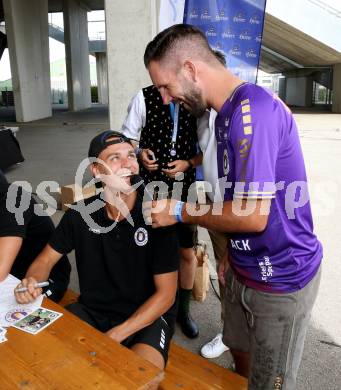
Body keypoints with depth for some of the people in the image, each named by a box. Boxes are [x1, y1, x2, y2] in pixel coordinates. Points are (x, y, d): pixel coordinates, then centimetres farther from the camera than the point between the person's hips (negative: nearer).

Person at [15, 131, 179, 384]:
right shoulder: (81, 212, -7)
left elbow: (165, 294, -14)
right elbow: (46, 259, 6)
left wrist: (114, 337, -21)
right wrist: (32, 282, -18)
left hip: (148, 316, -3)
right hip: (92, 310, 4)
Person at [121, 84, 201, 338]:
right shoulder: (144, 97, -6)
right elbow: (128, 136, 3)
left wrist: (189, 163, -14)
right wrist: (140, 153, -16)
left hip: (185, 187, 1)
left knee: (187, 251, 11)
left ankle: (183, 309, 35)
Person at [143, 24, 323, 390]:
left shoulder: (252, 110, -25)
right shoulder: (230, 111, 6)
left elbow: (253, 215, -28)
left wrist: (180, 211, -14)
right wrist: (230, 256, 16)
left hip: (280, 278, -8)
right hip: (245, 268, 9)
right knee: (240, 352, 26)